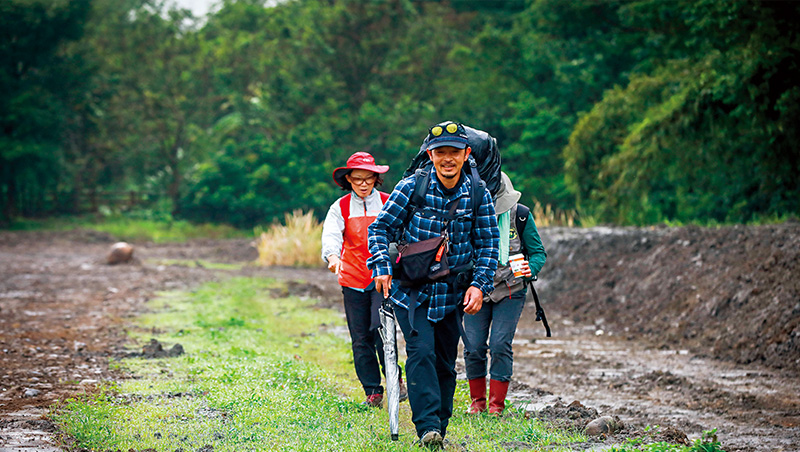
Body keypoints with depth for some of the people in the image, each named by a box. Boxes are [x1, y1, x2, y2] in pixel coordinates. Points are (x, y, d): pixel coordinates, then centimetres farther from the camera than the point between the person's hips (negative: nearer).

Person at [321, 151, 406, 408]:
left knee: (379, 328, -18)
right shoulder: (340, 208, 3)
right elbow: (331, 235, -13)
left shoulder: (389, 204, 4)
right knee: (361, 338, 2)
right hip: (353, 280, 2)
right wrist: (333, 257, -34)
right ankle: (373, 393, 11)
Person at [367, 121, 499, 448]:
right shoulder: (411, 187, -10)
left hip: (452, 294, 3)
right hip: (411, 290, -3)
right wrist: (381, 268, -16)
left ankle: (441, 425, 22)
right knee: (422, 351, -18)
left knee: (446, 361, 8)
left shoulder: (478, 195, -4)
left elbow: (489, 245, 2)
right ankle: (428, 426, -20)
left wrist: (479, 285, -10)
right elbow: (381, 227, -3)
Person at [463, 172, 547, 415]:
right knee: (474, 347, -3)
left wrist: (530, 268, -21)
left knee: (500, 345, -10)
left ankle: (497, 404, 1)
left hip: (510, 292, -2)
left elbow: (538, 251, 0)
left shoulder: (520, 215, -5)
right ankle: (477, 401, 15)